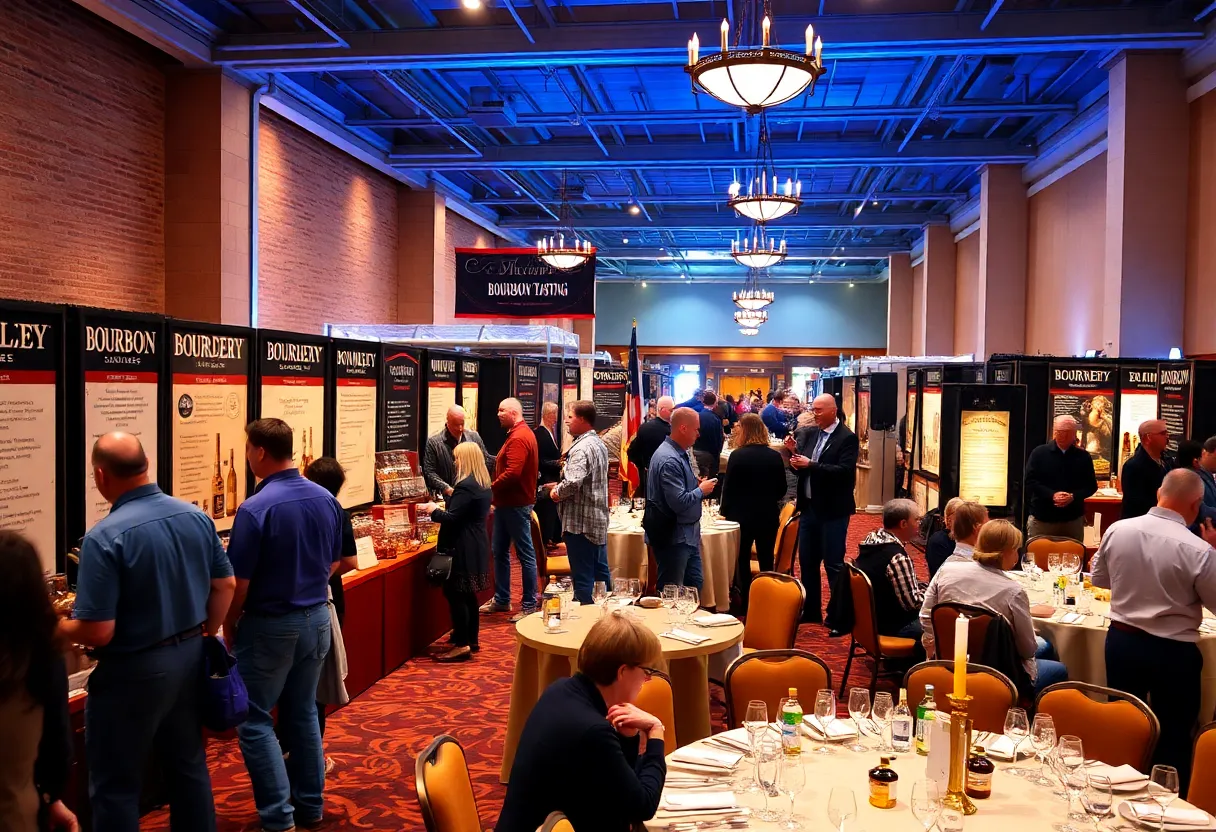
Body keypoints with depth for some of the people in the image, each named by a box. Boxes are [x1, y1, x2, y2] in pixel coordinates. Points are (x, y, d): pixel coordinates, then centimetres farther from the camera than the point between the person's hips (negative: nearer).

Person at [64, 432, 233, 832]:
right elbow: (225, 585, 6)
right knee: (189, 767, 21)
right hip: (189, 657, 6)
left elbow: (97, 632, -22)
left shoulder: (104, 537, -22)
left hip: (132, 671, -6)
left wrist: (53, 628, -3)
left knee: (115, 787, 11)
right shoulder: (196, 516, -3)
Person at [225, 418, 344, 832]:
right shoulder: (327, 500, -1)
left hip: (270, 626, -6)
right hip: (317, 618, 6)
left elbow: (239, 582, -16)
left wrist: (229, 624, 1)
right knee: (303, 712, 18)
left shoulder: (255, 509, -21)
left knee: (255, 721, 7)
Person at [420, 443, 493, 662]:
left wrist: (434, 510, -4)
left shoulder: (465, 486, -19)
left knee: (455, 595, -5)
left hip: (462, 548, -10)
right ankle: (471, 640, 22)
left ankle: (462, 645, -2)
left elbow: (452, 518, -21)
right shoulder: (484, 484, 12)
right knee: (468, 594, 15)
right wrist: (442, 509, 20)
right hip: (476, 546, 10)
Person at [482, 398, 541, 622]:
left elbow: (512, 473, -27)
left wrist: (492, 487, -13)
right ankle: (501, 599, 27)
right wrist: (496, 493, 8)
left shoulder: (519, 438, -18)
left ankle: (529, 605, 4)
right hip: (507, 503, 11)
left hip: (516, 505, -11)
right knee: (499, 551, 16)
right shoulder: (517, 434, 16)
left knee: (525, 554, -3)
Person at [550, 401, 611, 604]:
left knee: (583, 577, -2)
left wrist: (556, 492, -13)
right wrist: (560, 486, 10)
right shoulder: (599, 444, 12)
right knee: (601, 572, 16)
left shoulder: (582, 448, -20)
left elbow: (573, 482, -33)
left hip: (580, 522, -10)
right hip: (598, 519, 10)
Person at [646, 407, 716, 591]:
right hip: (673, 539, -10)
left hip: (687, 536, 10)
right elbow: (679, 502, -28)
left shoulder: (680, 453, 10)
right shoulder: (669, 460, -24)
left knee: (695, 584, 19)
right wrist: (701, 491, -13)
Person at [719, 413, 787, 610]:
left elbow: (728, 488, -9)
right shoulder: (775, 456, -4)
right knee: (766, 561, 11)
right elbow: (781, 490, 3)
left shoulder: (737, 455, -14)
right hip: (768, 515, 3)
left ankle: (746, 606, 15)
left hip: (742, 516, -3)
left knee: (742, 561, 11)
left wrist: (725, 511, 4)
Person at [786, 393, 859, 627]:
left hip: (832, 510, -6)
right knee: (807, 561, 13)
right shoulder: (809, 433, 7)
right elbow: (799, 467, 7)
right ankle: (811, 610, 26)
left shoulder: (847, 438, -11)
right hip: (809, 507, 7)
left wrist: (810, 464, -24)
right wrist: (794, 451, -12)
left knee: (833, 564, 0)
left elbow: (844, 471, -22)